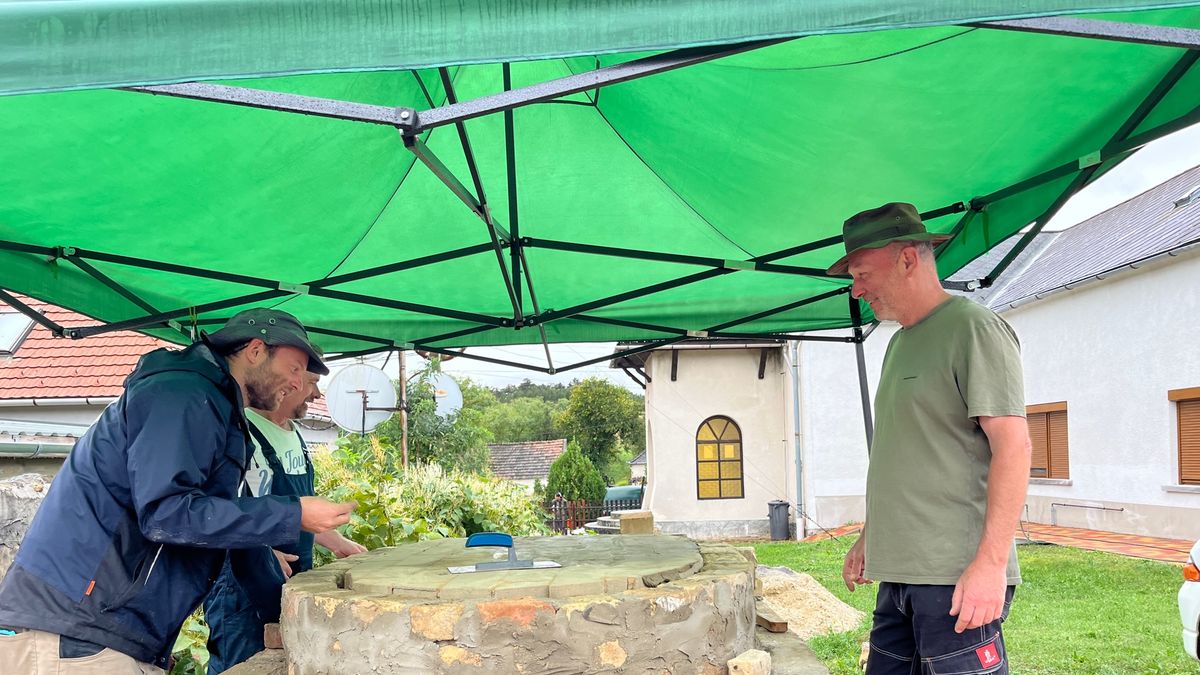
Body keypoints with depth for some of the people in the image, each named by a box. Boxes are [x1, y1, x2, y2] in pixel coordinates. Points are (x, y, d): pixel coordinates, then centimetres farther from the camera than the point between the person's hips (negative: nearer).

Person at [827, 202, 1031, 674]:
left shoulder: (974, 328, -7)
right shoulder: (900, 344, 20)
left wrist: (991, 561, -21)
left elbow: (1012, 445, -15)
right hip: (898, 575, 8)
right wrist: (868, 539, 25)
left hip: (957, 578, -8)